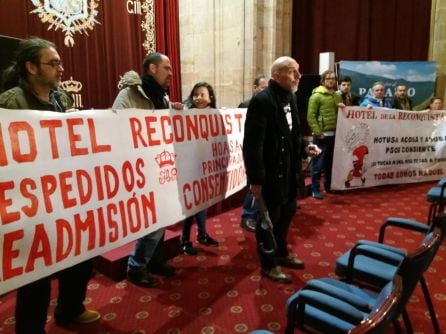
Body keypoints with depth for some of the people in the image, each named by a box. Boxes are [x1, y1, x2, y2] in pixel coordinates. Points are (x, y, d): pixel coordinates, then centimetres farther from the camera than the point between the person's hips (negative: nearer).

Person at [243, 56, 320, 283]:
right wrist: (256, 179, -23)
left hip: (287, 170, 9)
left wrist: (304, 147, 2)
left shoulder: (290, 97, 10)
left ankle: (281, 253, 44)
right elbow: (253, 144, -22)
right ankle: (269, 265, 26)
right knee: (268, 219, 7)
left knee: (286, 213, 22)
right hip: (269, 173, -9)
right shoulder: (262, 101, -19)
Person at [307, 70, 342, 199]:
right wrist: (318, 132, -17)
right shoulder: (316, 95, -5)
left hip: (335, 134, 7)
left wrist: (343, 108, 2)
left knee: (331, 162, 14)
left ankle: (329, 186, 27)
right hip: (322, 134, -6)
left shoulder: (337, 96, 16)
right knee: (318, 163, -2)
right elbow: (311, 116, -11)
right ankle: (315, 189, 7)